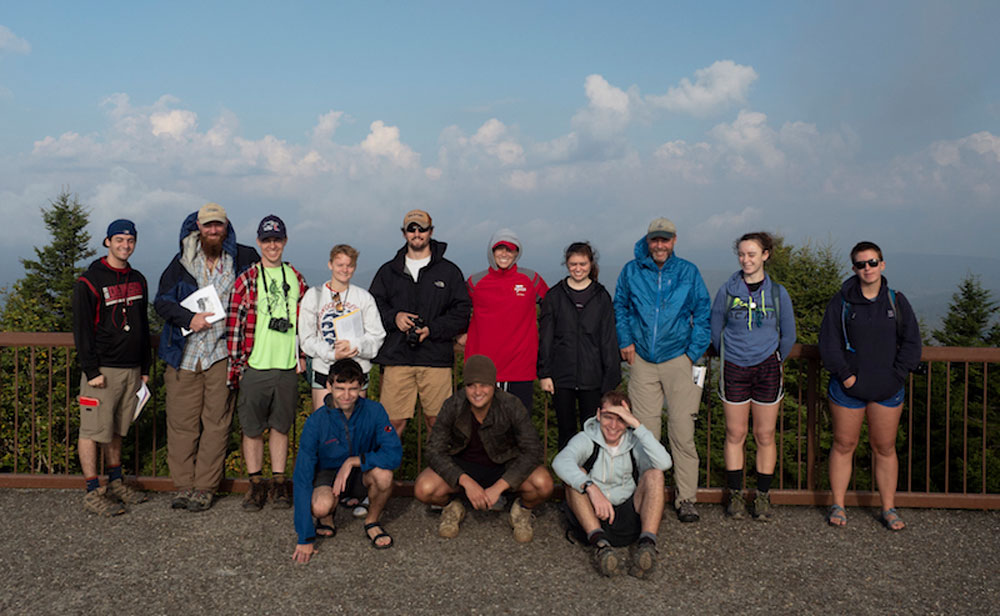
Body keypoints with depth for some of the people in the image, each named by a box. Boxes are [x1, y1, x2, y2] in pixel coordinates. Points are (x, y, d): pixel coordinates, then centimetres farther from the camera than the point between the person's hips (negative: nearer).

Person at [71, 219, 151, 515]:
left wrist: (145, 368, 16)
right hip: (102, 370, -6)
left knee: (116, 429, 14)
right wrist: (91, 371, -15)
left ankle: (115, 483, 24)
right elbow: (81, 329, -10)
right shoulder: (89, 281, -6)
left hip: (131, 369, 6)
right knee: (93, 430, -3)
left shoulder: (138, 280, 14)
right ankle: (93, 493, 3)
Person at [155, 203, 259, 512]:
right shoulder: (182, 261, 6)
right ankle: (183, 485, 15)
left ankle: (205, 487, 10)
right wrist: (189, 318, -11)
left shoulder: (241, 258, 7)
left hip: (223, 352, 0)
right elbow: (162, 301, 5)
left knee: (216, 422, 0)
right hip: (185, 354, 1)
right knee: (182, 421, 3)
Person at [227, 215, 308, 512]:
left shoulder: (296, 278, 10)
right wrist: (237, 362, -5)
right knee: (252, 428, 4)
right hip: (254, 365, -2)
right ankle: (256, 484, 16)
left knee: (281, 426, 10)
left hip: (287, 366, 2)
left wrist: (302, 354, 10)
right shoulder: (246, 280, 0)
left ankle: (279, 482, 20)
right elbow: (234, 322, -2)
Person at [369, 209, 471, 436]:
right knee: (394, 420, -1)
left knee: (437, 420, 2)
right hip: (396, 358, 1)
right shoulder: (388, 271, 15)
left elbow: (462, 312, 3)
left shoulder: (449, 271, 9)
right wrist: (393, 317, -7)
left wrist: (432, 330, -10)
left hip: (436, 359, -1)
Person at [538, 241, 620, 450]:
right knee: (566, 430, 8)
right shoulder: (554, 296, 5)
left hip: (592, 376, 0)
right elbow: (545, 338, 5)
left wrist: (611, 375, 0)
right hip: (561, 376, 0)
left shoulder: (601, 297, 5)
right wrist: (544, 373, -1)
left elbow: (609, 339, 5)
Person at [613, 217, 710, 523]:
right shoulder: (631, 271, 6)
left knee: (682, 432, -4)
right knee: (645, 432, 4)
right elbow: (619, 307, 17)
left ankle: (686, 498, 5)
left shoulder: (688, 272, 4)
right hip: (642, 362, 1)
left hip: (677, 360, -1)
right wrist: (625, 341, 6)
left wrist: (693, 352, 0)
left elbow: (703, 315, 8)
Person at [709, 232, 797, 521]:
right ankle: (736, 495, 16)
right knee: (735, 434, 4)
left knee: (765, 436, 5)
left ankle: (763, 497, 16)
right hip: (734, 369, 0)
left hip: (767, 369, 0)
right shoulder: (728, 290, -1)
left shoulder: (777, 292, 0)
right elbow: (715, 330, 10)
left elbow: (788, 335, 11)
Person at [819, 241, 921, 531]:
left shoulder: (897, 301, 5)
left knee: (885, 448, 8)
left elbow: (911, 342, 6)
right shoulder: (841, 302, -2)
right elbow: (828, 343, -4)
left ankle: (888, 508, 20)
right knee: (843, 445, 6)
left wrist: (896, 375, -5)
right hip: (848, 389, -2)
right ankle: (838, 506, 16)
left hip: (888, 390, 2)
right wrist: (844, 375, -11)